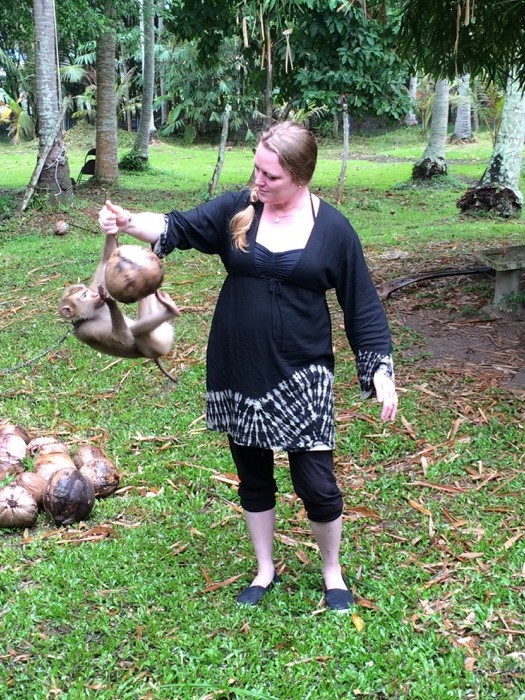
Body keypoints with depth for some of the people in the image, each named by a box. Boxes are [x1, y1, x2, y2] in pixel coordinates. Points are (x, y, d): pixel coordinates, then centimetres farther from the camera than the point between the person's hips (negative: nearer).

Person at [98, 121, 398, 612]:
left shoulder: (333, 229, -6)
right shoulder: (237, 210, -1)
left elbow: (362, 308, -2)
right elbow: (178, 227, -11)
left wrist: (381, 373, -7)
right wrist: (130, 223, -32)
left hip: (301, 378, -3)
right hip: (237, 375, 3)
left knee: (316, 484, 0)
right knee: (252, 478, 16)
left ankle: (332, 574, 26)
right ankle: (265, 571, 36)